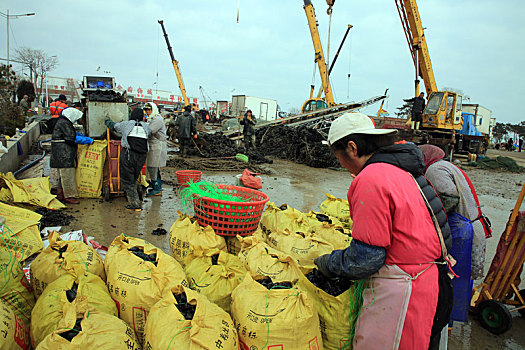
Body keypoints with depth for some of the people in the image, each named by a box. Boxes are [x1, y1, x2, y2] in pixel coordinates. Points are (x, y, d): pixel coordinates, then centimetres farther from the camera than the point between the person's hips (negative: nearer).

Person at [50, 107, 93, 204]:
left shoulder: (63, 122, 17)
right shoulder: (64, 123, -16)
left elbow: (73, 133, 31)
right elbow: (73, 138, -21)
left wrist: (82, 136, 21)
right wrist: (88, 140, -16)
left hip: (62, 154, 11)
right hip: (63, 154, -11)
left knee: (62, 175, 16)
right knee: (67, 174, -7)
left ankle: (60, 195, 23)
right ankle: (68, 196, -2)